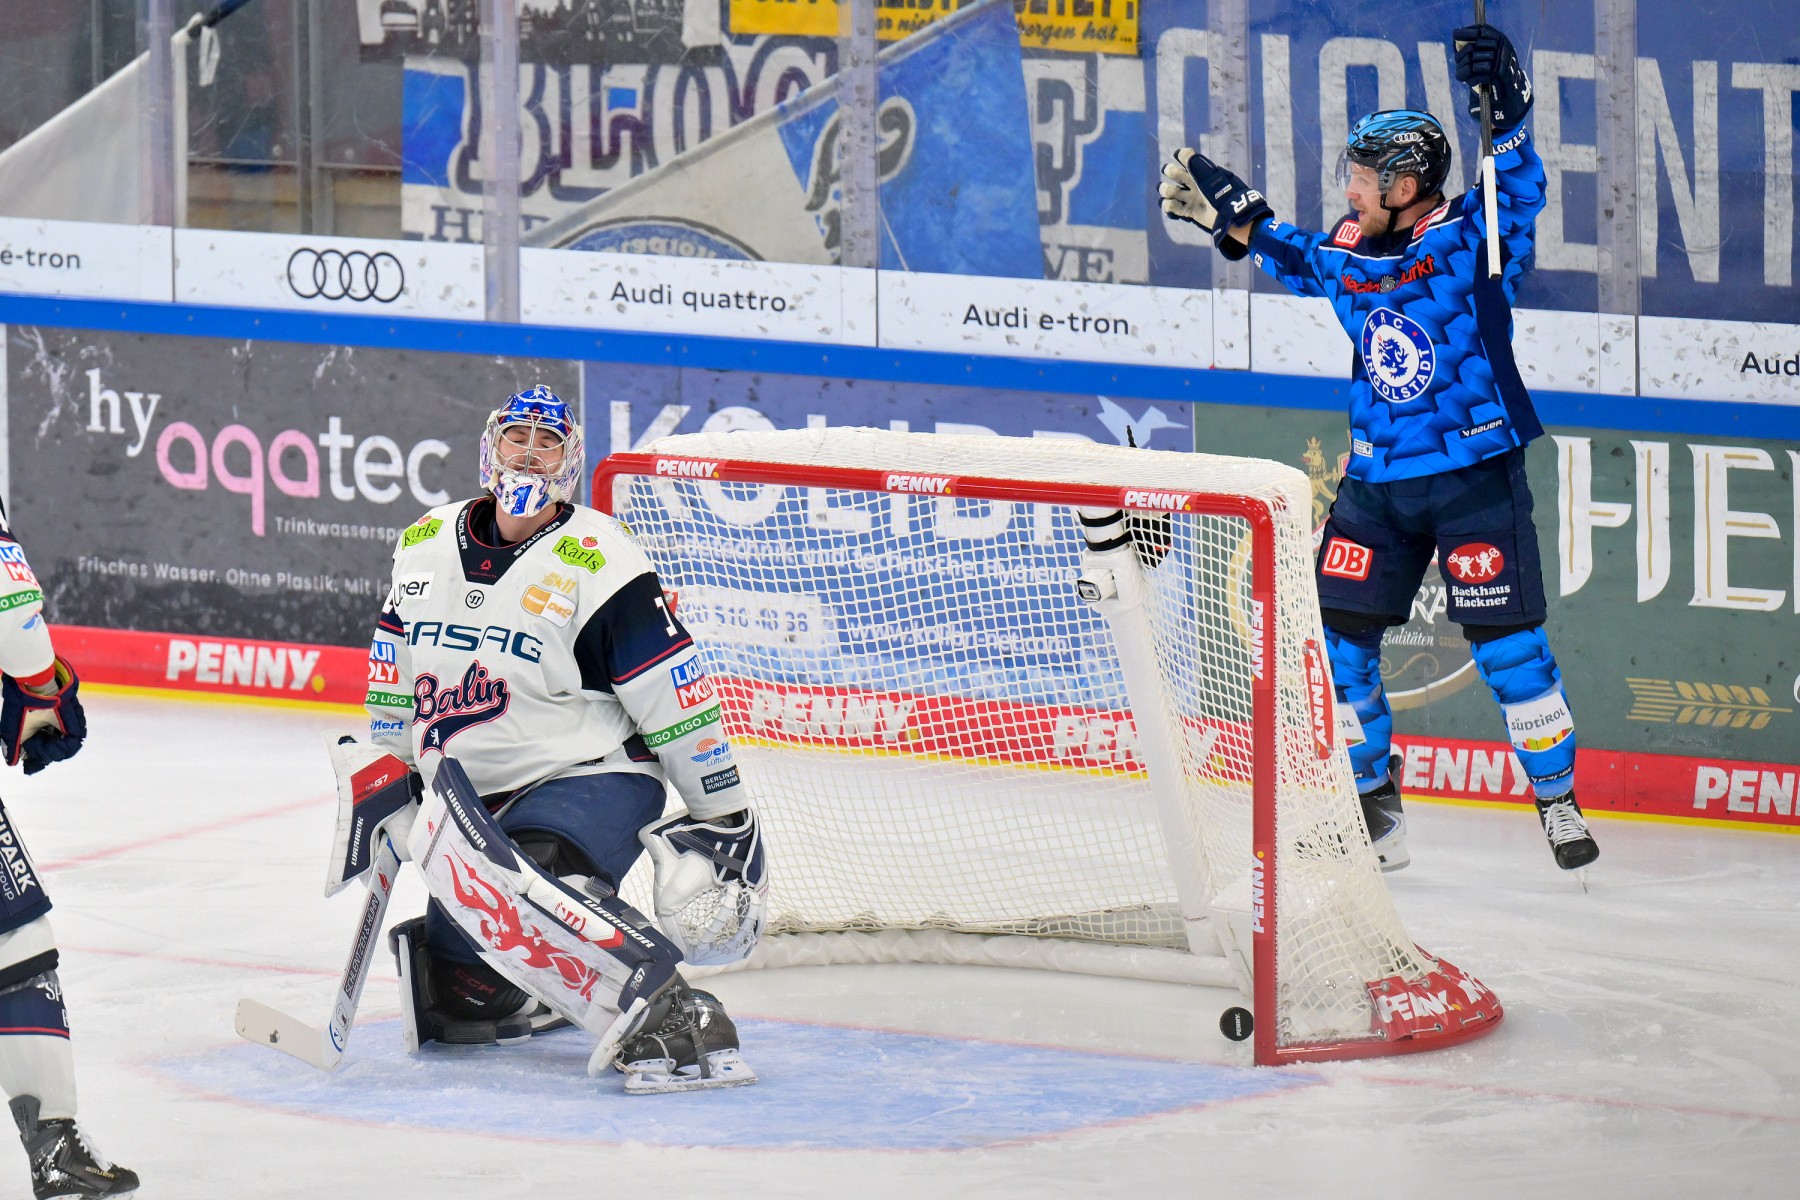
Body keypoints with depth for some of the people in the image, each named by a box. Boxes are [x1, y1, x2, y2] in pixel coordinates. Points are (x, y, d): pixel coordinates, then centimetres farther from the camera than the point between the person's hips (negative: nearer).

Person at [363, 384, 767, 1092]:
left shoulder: (596, 562, -13)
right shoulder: (426, 547, 6)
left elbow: (679, 706, -12)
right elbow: (393, 684, 20)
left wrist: (724, 822, -12)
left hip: (589, 782, -7)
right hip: (471, 804, 7)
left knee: (515, 888, -37)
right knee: (458, 1003, 4)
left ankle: (677, 1025, -39)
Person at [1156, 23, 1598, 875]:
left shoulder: (1469, 238, -9)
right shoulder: (1345, 256, 6)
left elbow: (1518, 191, -23)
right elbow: (1294, 259, 25)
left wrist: (1503, 112, -37)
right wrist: (1228, 212, 19)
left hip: (1476, 472, -5)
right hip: (1377, 481, 6)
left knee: (1504, 638, -7)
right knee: (1338, 634, 1)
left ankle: (1559, 803, 8)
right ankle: (1374, 806, 14)